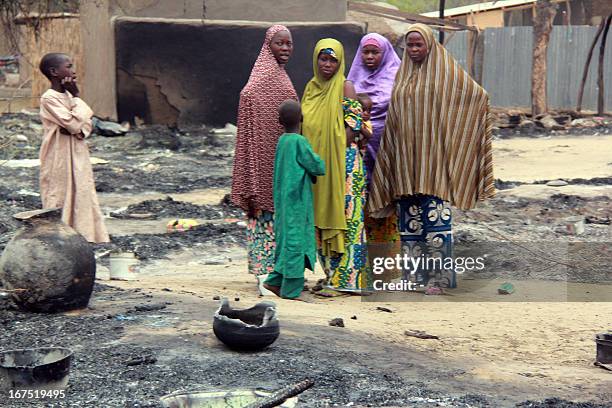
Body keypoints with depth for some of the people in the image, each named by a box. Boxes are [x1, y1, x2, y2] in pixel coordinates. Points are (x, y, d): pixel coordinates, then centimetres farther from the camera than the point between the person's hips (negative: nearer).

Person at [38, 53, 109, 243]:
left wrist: (79, 129, -16)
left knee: (81, 197, 10)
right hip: (60, 159, -8)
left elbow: (87, 123, 5)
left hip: (78, 156, 8)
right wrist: (76, 97, -13)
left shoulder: (69, 95, 10)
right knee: (60, 199, -1)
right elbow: (75, 124, -22)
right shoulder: (49, 98, -15)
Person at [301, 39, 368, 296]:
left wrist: (329, 159, -12)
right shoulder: (311, 87, 13)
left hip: (342, 163, -6)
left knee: (344, 218, -6)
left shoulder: (345, 87, -5)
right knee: (321, 220, 8)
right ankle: (333, 275, 17)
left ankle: (344, 280, -2)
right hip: (316, 165, 7)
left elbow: (351, 130, -10)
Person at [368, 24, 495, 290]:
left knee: (435, 217, -7)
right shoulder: (402, 77, 15)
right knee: (409, 218, 6)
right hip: (406, 158, 5)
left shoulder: (445, 72, 1)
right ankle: (415, 276, 14)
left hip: (433, 157, -5)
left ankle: (439, 277, 0)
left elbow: (478, 95, -1)